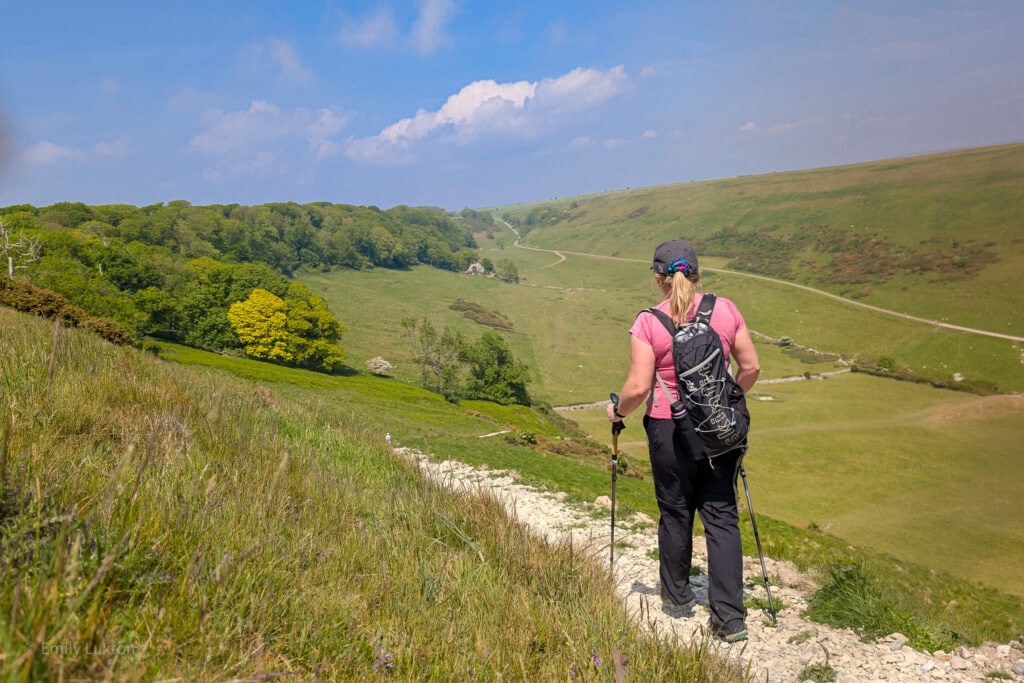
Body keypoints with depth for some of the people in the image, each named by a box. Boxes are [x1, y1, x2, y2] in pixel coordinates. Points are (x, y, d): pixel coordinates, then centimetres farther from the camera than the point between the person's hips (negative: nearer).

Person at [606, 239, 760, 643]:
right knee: (722, 516, 9)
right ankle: (730, 618, 10)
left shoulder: (648, 323, -13)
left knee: (675, 512, 16)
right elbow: (751, 367, 2)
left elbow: (638, 387, -15)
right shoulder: (726, 310, -3)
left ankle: (676, 594, 36)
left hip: (670, 428, -2)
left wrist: (618, 411, 5)